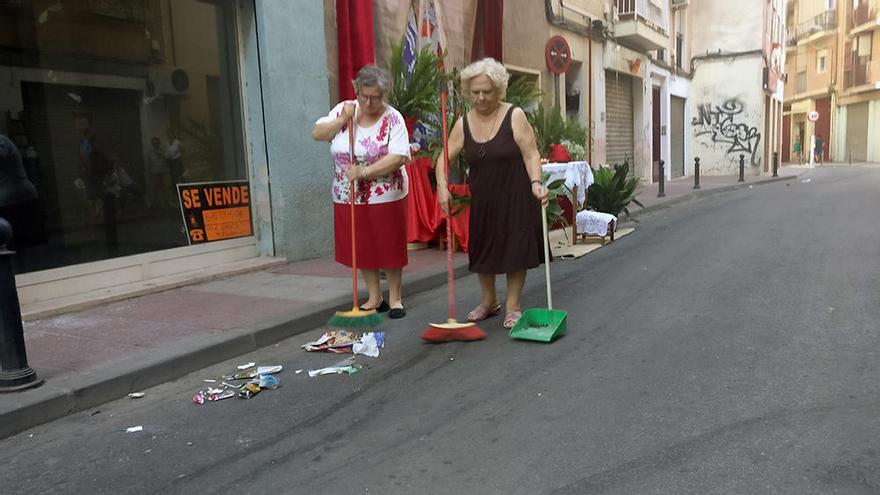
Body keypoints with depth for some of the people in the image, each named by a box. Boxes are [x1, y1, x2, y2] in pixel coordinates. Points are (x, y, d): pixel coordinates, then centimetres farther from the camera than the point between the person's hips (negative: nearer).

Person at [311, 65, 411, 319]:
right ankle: (375, 298, 26)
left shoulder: (393, 119, -10)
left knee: (389, 247, 4)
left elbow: (398, 157, -19)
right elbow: (317, 134, 0)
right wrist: (342, 120, -13)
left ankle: (395, 298, 21)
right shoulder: (344, 110, 3)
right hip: (348, 197, 4)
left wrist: (364, 171, -25)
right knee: (362, 248, 11)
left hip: (385, 197, -4)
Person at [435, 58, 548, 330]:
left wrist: (536, 182, -29)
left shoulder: (514, 116, -8)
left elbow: (531, 154, -13)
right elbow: (445, 158, 1)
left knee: (515, 249, 0)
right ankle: (489, 302, 31)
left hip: (515, 197, -4)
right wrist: (442, 187, -16)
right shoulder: (463, 124, 2)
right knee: (482, 248, 12)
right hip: (482, 199, 4)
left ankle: (513, 307, 14)